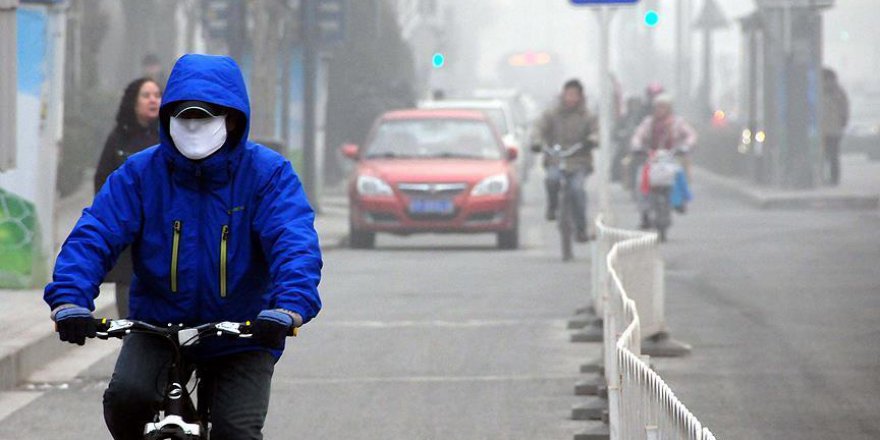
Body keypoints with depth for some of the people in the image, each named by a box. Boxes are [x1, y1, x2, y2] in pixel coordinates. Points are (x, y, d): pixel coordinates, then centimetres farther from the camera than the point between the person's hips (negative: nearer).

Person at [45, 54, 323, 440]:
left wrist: (289, 306, -41)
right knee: (126, 394, -25)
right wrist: (69, 299, -31)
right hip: (159, 326, 1)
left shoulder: (267, 173, -9)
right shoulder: (140, 173, -5)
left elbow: (295, 243, -22)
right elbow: (93, 236, -13)